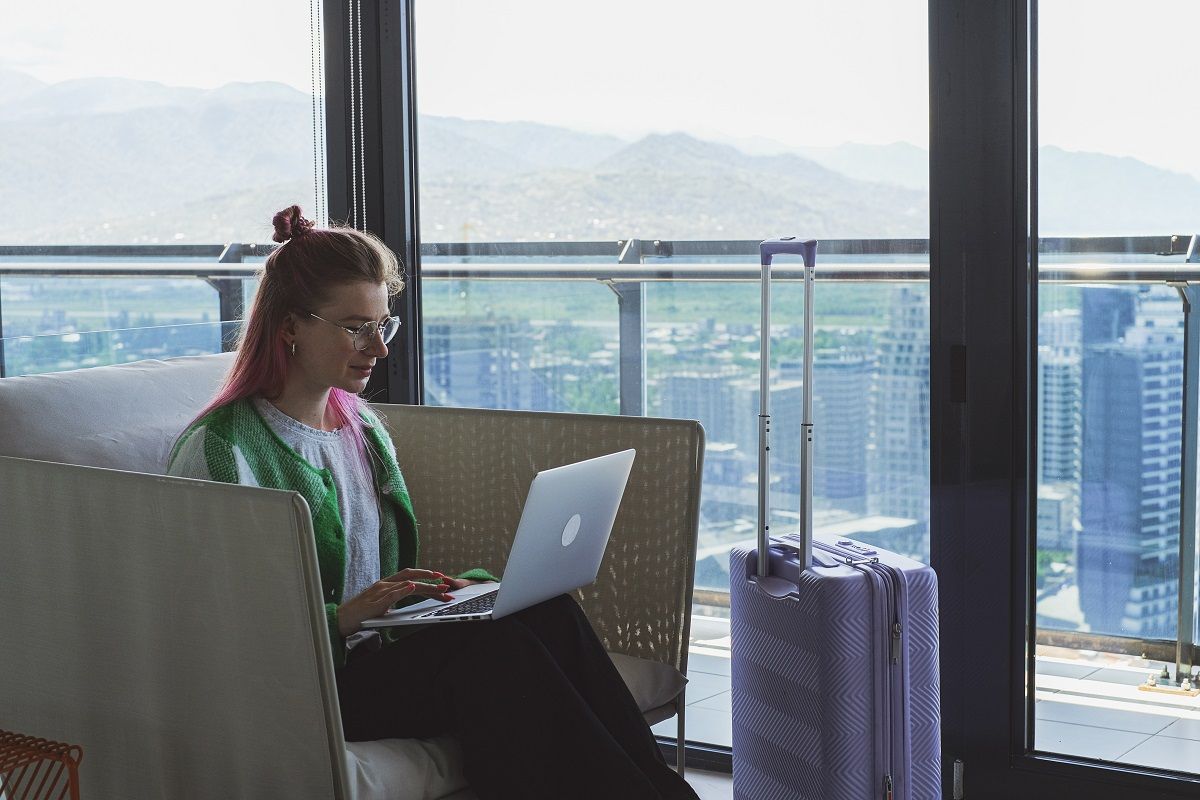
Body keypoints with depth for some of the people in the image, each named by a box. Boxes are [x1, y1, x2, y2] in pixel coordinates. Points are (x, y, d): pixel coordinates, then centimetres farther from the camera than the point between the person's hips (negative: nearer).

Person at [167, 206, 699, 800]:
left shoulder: (362, 427, 17)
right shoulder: (217, 449, -8)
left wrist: (436, 587, 2)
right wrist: (342, 618, -23)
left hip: (383, 649, 7)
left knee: (546, 609, -20)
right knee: (487, 645, -30)